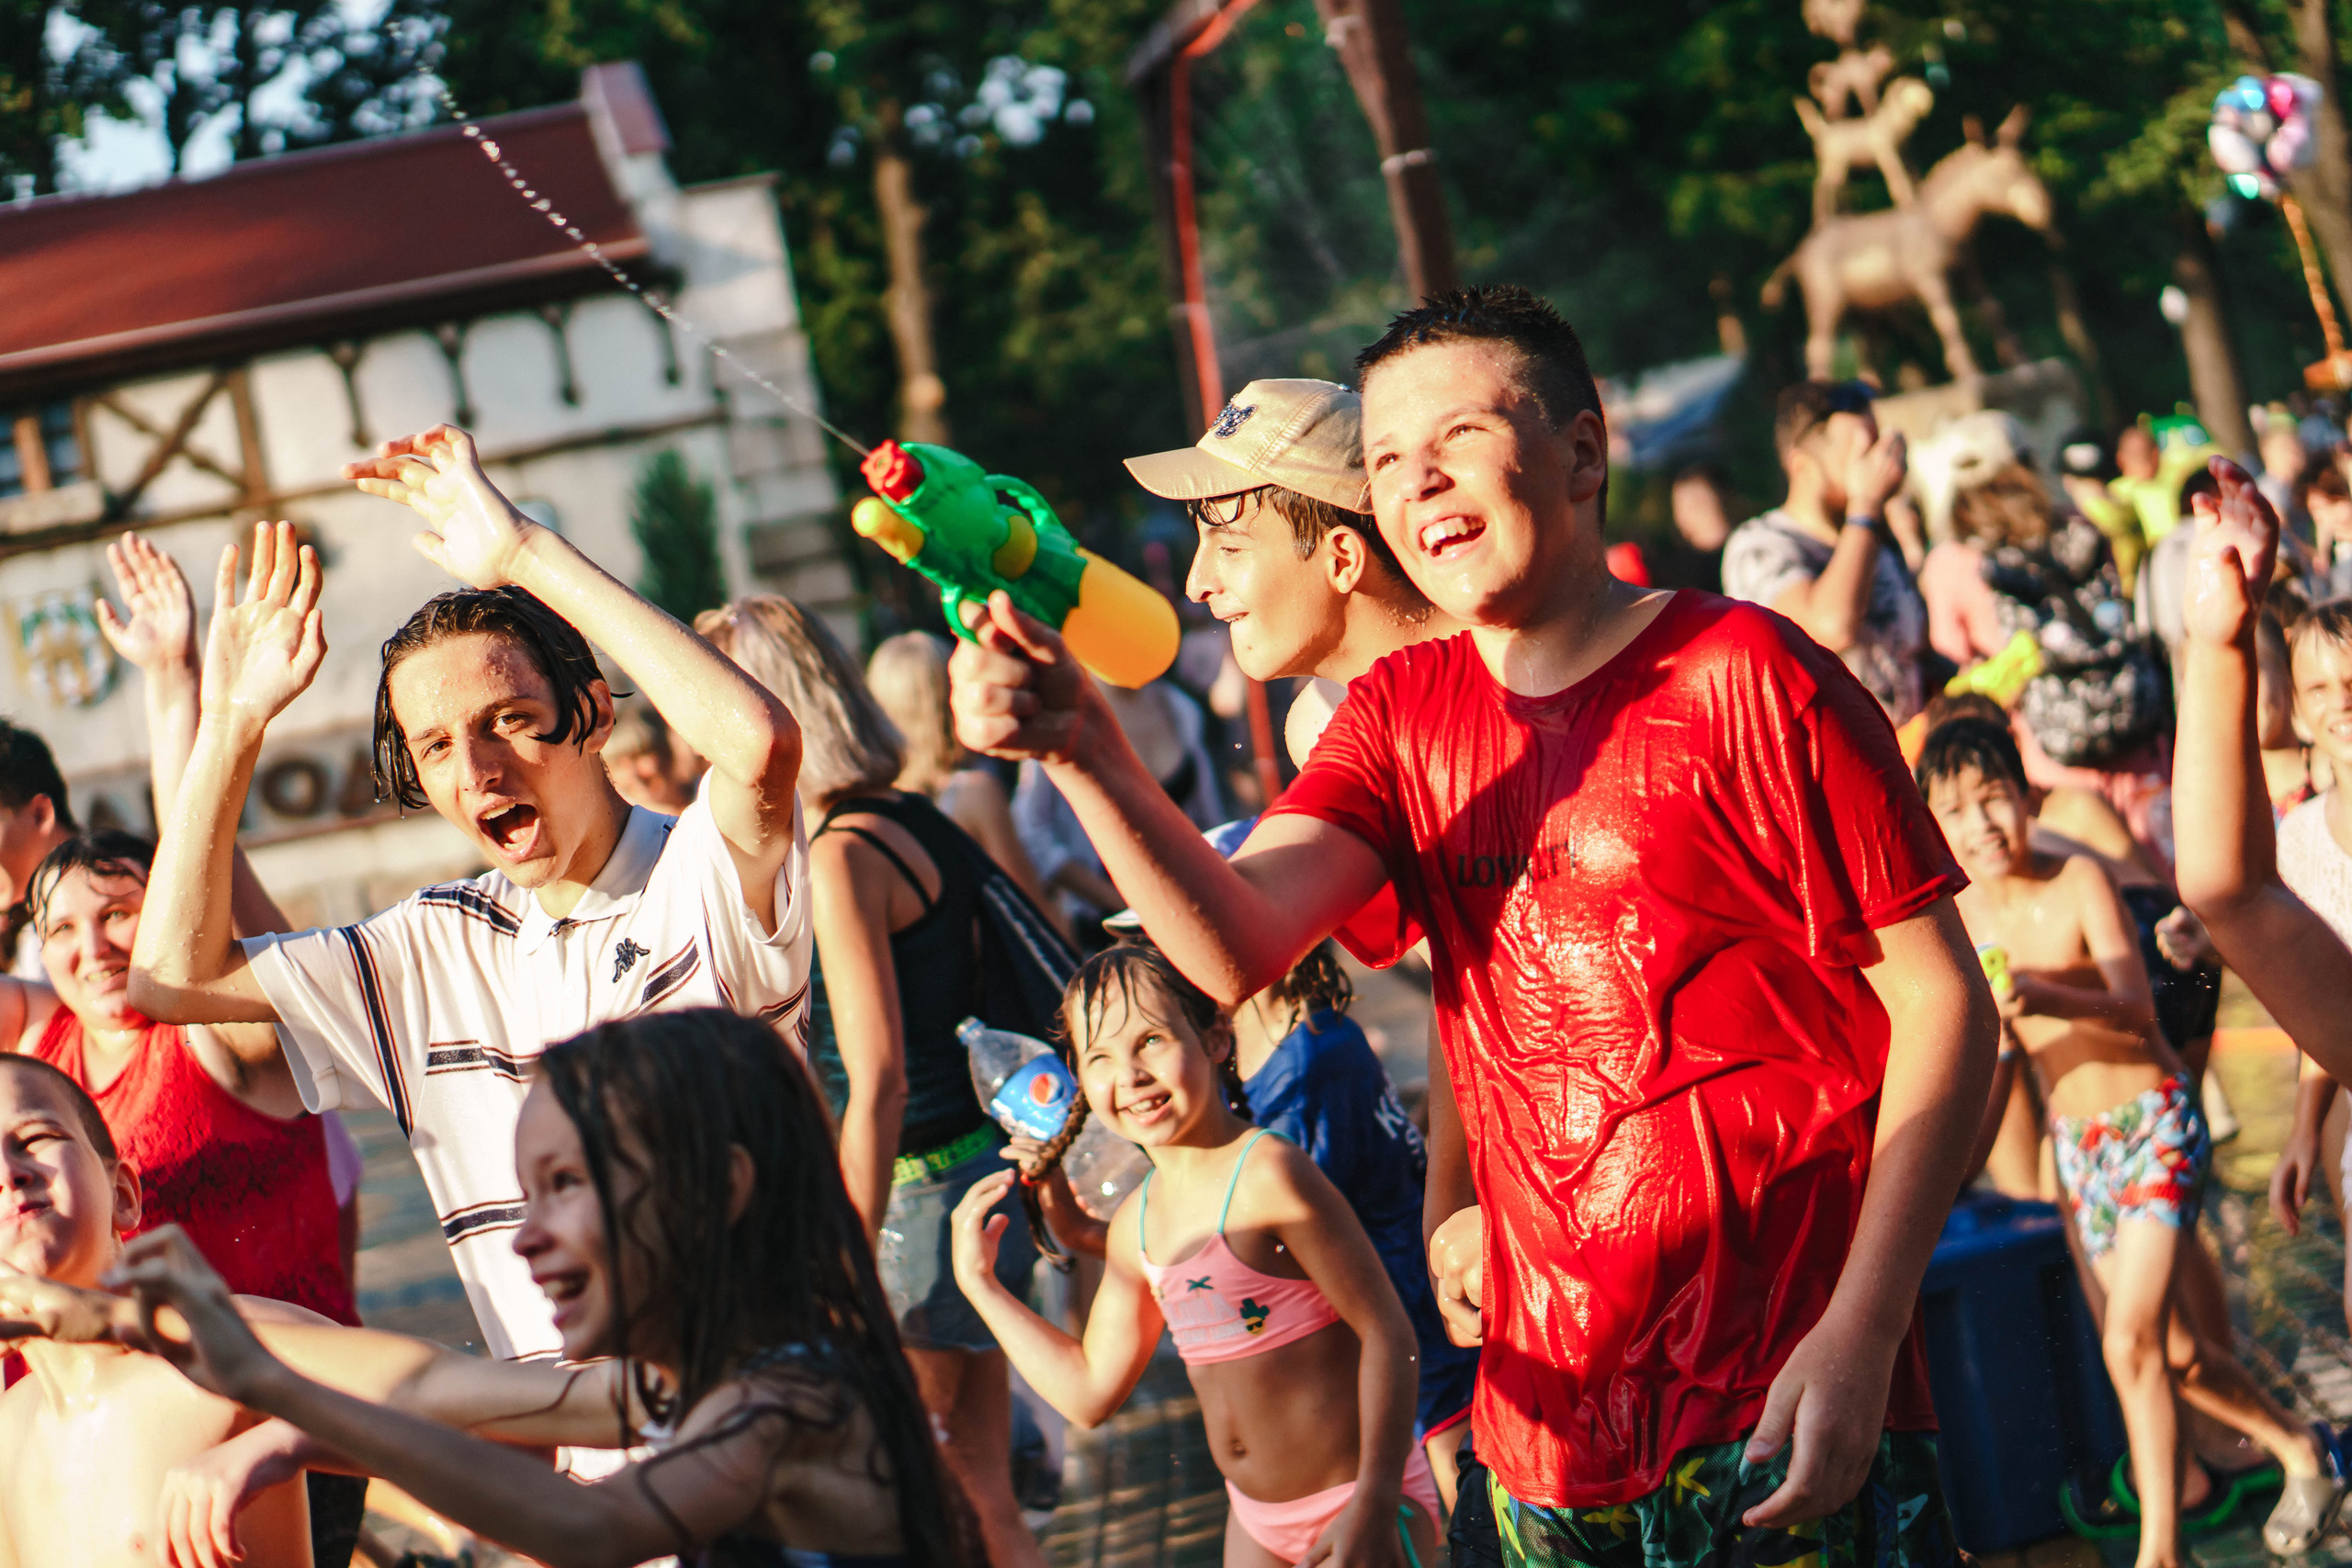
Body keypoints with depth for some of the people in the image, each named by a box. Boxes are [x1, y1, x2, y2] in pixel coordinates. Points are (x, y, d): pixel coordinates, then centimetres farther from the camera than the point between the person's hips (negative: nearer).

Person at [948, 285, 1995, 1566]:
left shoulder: (1742, 679, -8)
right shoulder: (1401, 715, 9)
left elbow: (1942, 1003, -9)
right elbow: (1236, 947, -8)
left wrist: (1861, 1337, -17)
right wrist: (1084, 754, -26)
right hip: (1550, 1420, 5)